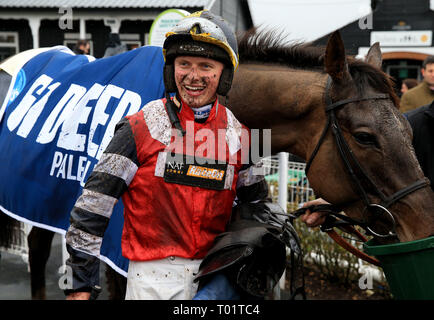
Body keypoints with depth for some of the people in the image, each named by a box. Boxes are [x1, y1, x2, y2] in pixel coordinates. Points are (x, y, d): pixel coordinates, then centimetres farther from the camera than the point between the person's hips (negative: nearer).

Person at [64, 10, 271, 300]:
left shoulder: (238, 134, 4)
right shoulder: (142, 128, -7)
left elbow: (256, 206, 16)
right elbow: (94, 203, -7)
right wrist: (80, 283, -9)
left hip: (214, 273, 4)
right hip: (153, 275, -3)